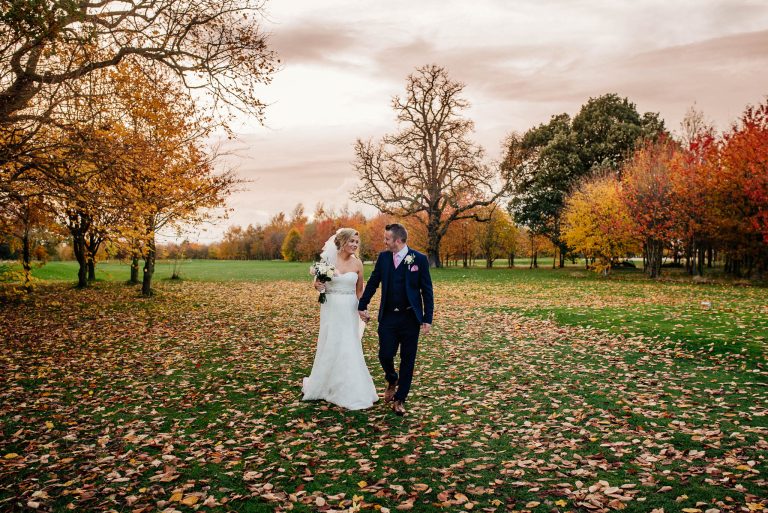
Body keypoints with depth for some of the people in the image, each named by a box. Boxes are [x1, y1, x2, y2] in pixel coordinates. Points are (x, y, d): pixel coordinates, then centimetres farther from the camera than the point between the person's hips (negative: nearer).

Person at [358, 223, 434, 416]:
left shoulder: (419, 259, -7)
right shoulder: (383, 257, 2)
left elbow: (427, 291, -5)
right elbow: (372, 283, 11)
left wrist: (427, 319, -7)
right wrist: (362, 306, 11)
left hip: (410, 318, -2)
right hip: (388, 316, 2)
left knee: (407, 360, 5)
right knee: (385, 355, -2)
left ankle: (399, 400, 20)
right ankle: (392, 381, 32)